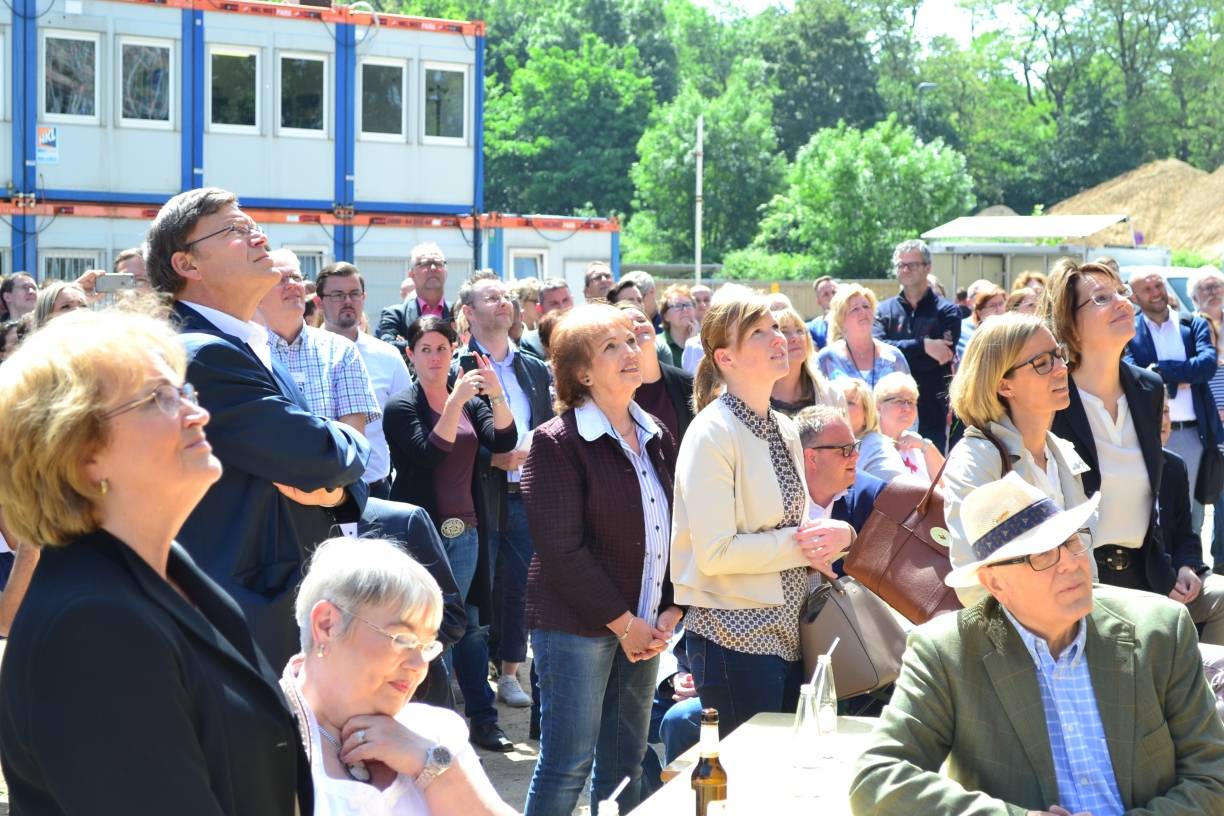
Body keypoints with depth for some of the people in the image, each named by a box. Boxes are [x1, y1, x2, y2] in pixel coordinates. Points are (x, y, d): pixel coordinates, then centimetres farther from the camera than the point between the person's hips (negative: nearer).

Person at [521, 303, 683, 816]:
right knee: (568, 764, -4)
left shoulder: (657, 439, 10)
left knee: (626, 763, 10)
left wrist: (670, 611, 0)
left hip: (643, 625, 7)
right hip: (576, 624, -6)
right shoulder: (557, 442, -10)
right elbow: (561, 549, -15)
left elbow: (677, 531, 14)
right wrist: (623, 622, -14)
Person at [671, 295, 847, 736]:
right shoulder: (712, 434, -14)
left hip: (788, 630, 8)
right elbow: (714, 552, -20)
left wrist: (833, 534, -1)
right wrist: (801, 544, -12)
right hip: (735, 637, -8)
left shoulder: (785, 430, 12)